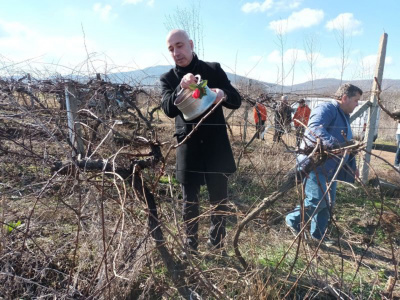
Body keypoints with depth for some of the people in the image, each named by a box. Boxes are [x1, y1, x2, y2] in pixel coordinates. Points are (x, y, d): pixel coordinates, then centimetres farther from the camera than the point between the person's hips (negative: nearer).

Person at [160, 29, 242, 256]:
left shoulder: (214, 69, 6)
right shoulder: (168, 79, 7)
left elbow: (237, 101, 3)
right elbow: (168, 109, -11)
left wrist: (223, 94, -20)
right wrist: (181, 88, -30)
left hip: (216, 146, 0)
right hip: (188, 147, 1)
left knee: (219, 199, 7)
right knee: (190, 201, 10)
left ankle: (217, 247, 25)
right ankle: (191, 248, 25)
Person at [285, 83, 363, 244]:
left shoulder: (344, 116, 20)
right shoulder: (327, 109, -13)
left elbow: (345, 145, 28)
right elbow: (315, 128, -34)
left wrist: (352, 166, 24)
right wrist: (334, 144, -46)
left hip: (330, 168, 10)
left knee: (328, 203, 13)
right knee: (317, 201, -8)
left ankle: (318, 234, 27)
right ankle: (293, 220, 15)